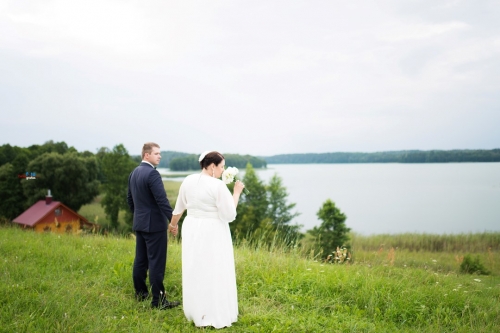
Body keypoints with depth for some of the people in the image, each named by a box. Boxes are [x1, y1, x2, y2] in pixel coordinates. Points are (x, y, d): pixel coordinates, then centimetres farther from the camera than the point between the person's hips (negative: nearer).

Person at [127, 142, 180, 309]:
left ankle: (140, 292, 27)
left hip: (139, 223, 9)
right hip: (154, 224, -9)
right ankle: (159, 300, -1)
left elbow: (130, 199, 18)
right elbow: (162, 200, -22)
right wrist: (172, 219, -18)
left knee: (140, 259, 16)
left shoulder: (134, 173, 10)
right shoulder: (152, 173, -18)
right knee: (156, 262, -5)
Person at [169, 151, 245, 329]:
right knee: (214, 273, 3)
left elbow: (179, 207, 14)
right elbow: (229, 215, -15)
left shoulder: (188, 180, 1)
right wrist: (236, 192, -6)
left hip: (192, 229, 7)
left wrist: (173, 223, 30)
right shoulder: (218, 186, -18)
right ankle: (215, 315, 12)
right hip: (213, 233, -6)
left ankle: (196, 313, 29)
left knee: (195, 271, 16)